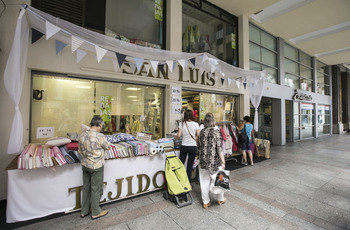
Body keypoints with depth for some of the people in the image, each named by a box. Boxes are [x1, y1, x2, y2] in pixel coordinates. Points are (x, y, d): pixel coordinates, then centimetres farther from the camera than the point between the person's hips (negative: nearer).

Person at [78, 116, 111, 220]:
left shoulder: (82, 135, -3)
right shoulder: (100, 136, -24)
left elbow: (80, 151, 7)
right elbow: (108, 147, -8)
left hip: (85, 165, 7)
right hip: (96, 166, -7)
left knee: (86, 188, 21)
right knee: (96, 189, 10)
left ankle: (84, 211, 37)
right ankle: (95, 213, 27)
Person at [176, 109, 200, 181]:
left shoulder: (182, 124, -3)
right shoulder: (195, 124, -5)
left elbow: (178, 135, -7)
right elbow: (198, 136, -7)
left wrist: (176, 136, 14)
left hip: (184, 146, 1)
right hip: (193, 146, 0)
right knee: (190, 165, 9)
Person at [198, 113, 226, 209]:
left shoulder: (201, 132, 0)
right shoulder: (216, 131, -13)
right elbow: (219, 149, -14)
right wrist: (223, 162, -6)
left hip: (203, 161, 3)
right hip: (214, 161, -3)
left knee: (204, 181, 13)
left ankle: (205, 202, 26)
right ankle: (220, 199, 38)